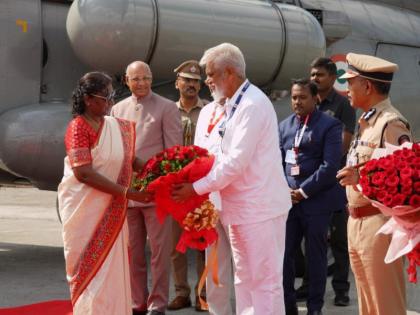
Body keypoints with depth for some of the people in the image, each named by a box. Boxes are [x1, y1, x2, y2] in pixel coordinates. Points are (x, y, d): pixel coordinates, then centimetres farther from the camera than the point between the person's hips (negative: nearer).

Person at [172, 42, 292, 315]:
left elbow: (236, 162, -22)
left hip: (259, 207, -10)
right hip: (241, 207, 10)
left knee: (265, 280, -3)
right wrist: (199, 182, 5)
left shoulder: (252, 105, -18)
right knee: (244, 279, 15)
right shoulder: (233, 105, 13)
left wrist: (196, 188, -16)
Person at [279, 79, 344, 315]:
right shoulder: (285, 126, 13)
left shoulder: (330, 125, -4)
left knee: (316, 256, 3)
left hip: (317, 200, -4)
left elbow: (330, 166, -12)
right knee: (284, 253, 3)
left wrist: (303, 192, -14)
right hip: (288, 199, 4)